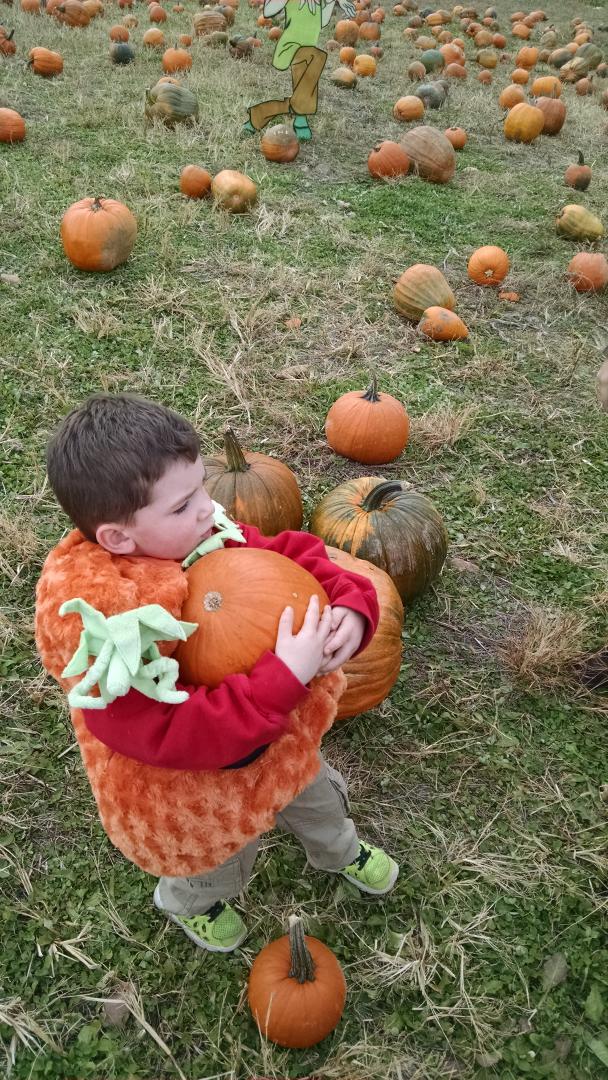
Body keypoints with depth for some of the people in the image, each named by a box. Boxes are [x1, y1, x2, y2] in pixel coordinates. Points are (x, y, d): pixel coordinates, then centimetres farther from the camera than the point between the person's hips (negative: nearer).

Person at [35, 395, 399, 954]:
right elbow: (171, 733, -41)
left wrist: (352, 608, -32)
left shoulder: (204, 535, -21)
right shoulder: (103, 622, -39)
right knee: (219, 868, 28)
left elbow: (298, 556, -12)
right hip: (194, 791, -5)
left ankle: (341, 851, 70)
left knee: (318, 796, 33)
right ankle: (188, 903, 66)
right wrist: (285, 677, -44)